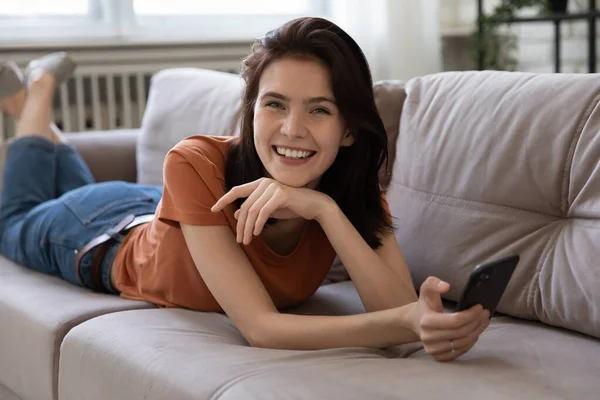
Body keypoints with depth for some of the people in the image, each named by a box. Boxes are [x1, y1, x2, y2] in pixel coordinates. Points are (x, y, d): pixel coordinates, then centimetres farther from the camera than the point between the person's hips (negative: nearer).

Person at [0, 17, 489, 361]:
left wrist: (324, 208, -57)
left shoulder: (354, 190, -34)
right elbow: (261, 327, -52)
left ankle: (42, 87, 50)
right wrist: (405, 323, -68)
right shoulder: (197, 165, -46)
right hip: (108, 238, -3)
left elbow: (398, 309, -44)